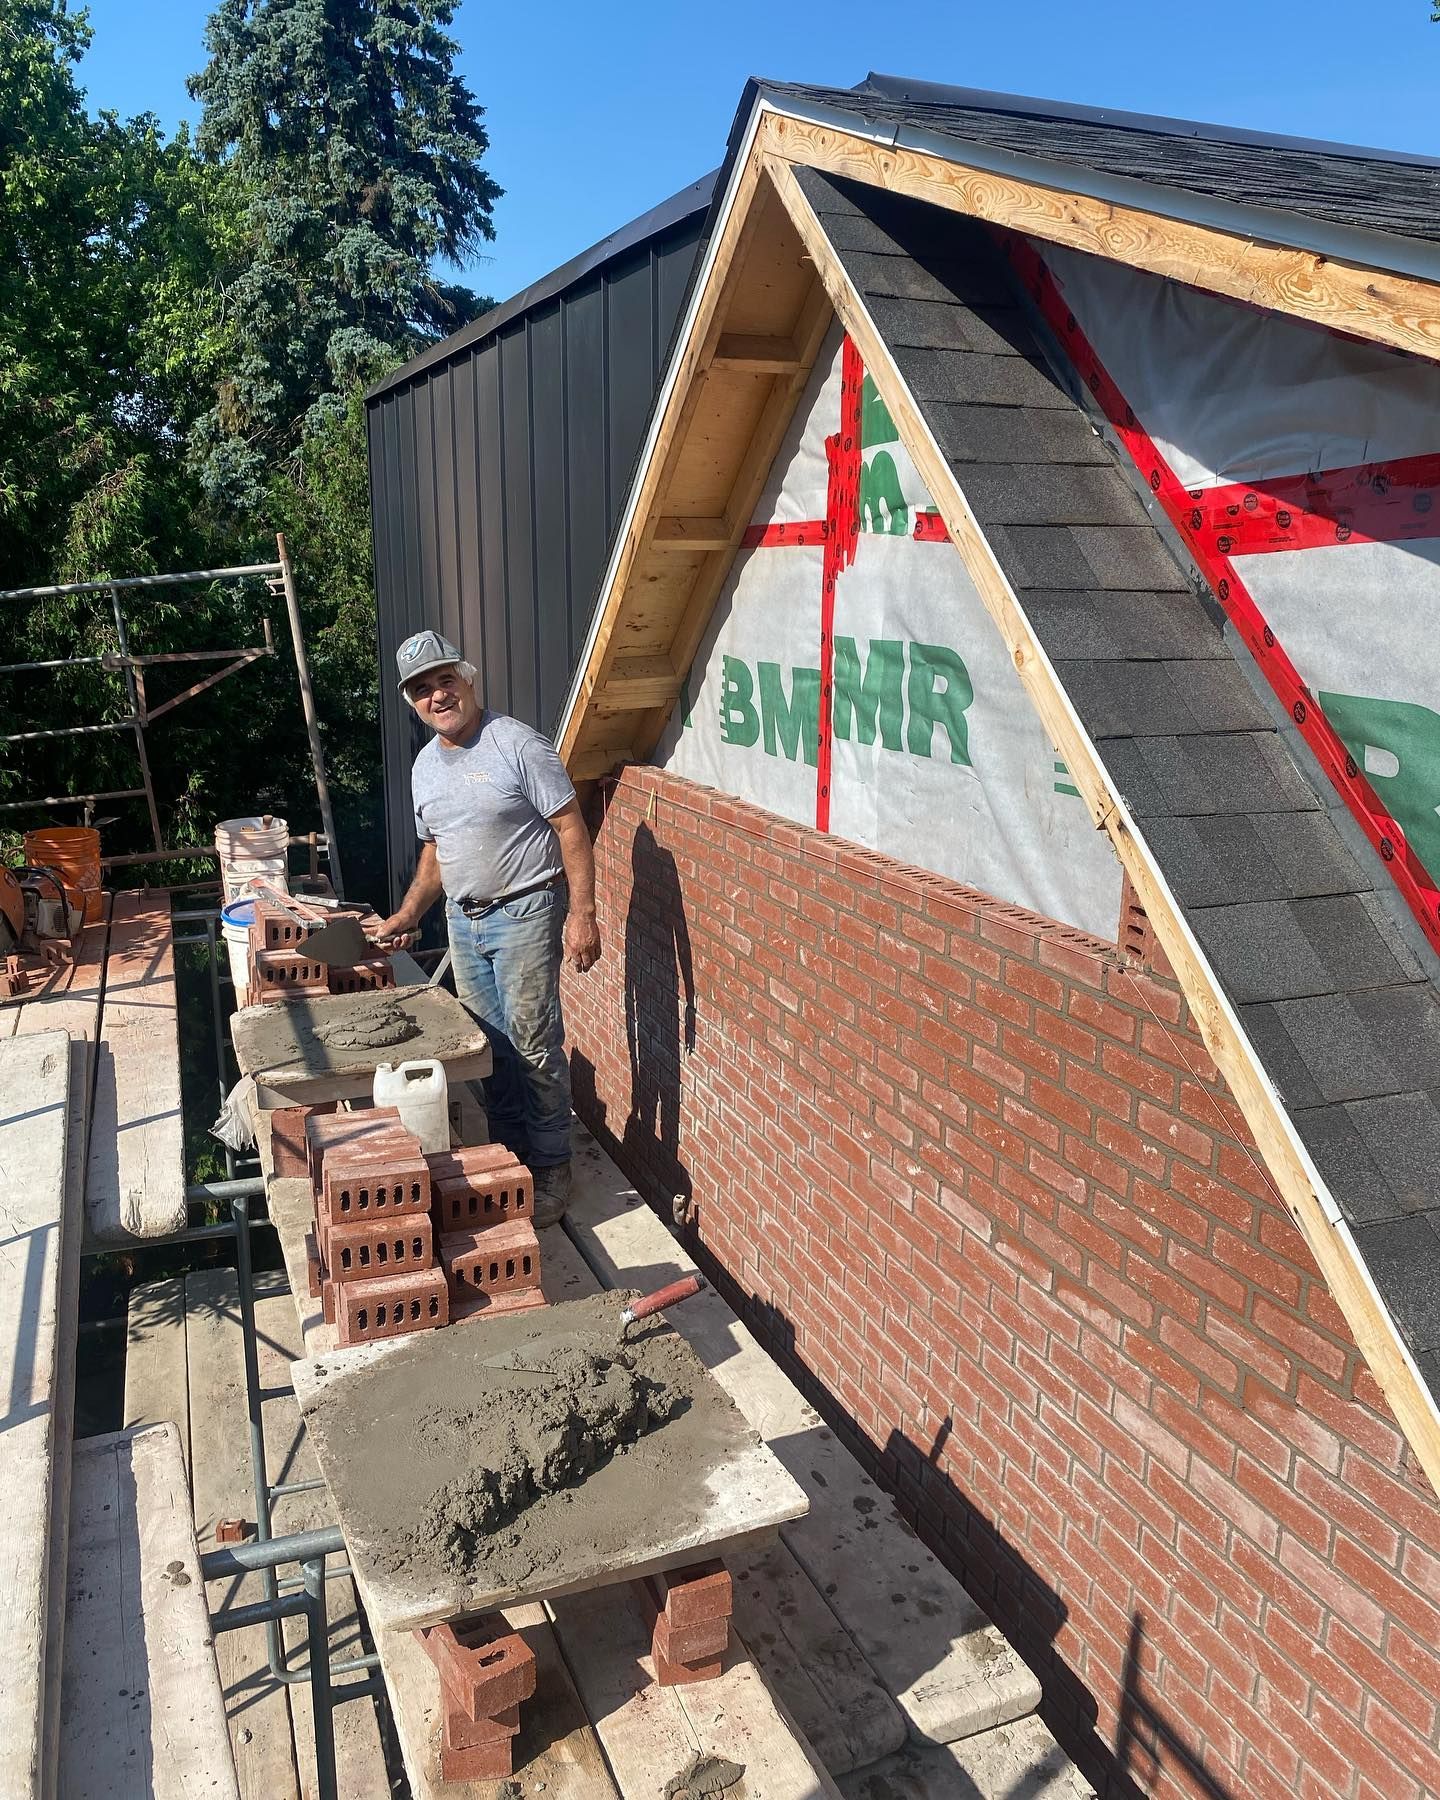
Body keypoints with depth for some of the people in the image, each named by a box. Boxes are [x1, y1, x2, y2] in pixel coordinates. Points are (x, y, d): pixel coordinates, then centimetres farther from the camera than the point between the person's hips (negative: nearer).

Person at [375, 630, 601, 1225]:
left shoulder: (518, 745, -14)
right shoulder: (425, 766, 10)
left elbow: (570, 828, -15)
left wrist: (582, 913, -21)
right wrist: (407, 917, 14)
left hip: (524, 914, -7)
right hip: (463, 919, 7)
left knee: (533, 1044, -4)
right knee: (490, 1046, 13)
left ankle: (550, 1167, 9)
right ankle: (509, 1153, 27)